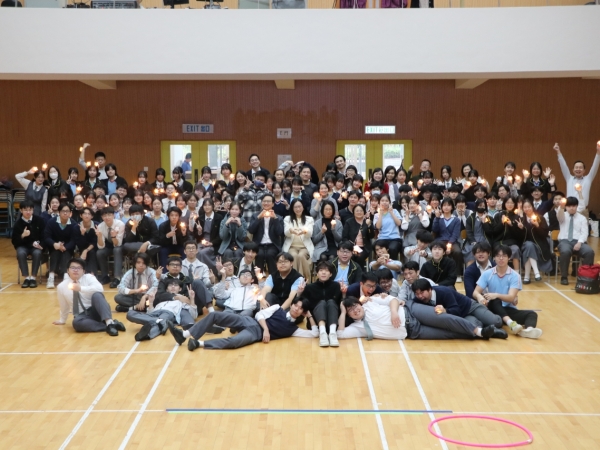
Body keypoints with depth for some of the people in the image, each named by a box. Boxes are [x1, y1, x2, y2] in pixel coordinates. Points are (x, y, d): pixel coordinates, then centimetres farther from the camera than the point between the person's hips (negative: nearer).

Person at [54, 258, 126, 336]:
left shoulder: (88, 277, -4)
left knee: (97, 295, -33)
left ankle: (109, 322, -48)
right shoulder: (61, 287, 2)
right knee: (76, 322, -36)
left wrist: (81, 288, -32)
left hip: (95, 311, -1)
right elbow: (64, 306, 18)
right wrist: (62, 320, 29)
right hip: (81, 316, 1)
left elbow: (99, 288, -25)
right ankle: (110, 325, -33)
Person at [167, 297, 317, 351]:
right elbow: (260, 314, 6)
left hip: (256, 333, -3)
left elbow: (314, 333, 3)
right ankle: (184, 335, -13)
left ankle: (199, 343, -36)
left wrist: (310, 317, 6)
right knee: (214, 315, -15)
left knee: (234, 341, -39)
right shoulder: (278, 308, 16)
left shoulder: (292, 329, 10)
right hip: (250, 321, 4)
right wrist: (266, 329, -10)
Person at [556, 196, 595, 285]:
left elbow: (584, 233, 2)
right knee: (565, 251, -38)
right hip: (564, 241, -1)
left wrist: (579, 243, -18)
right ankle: (564, 277, -24)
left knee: (590, 252, -30)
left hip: (578, 242, 1)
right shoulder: (563, 216, 14)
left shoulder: (582, 218, 14)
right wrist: (561, 206, -37)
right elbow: (559, 215, -14)